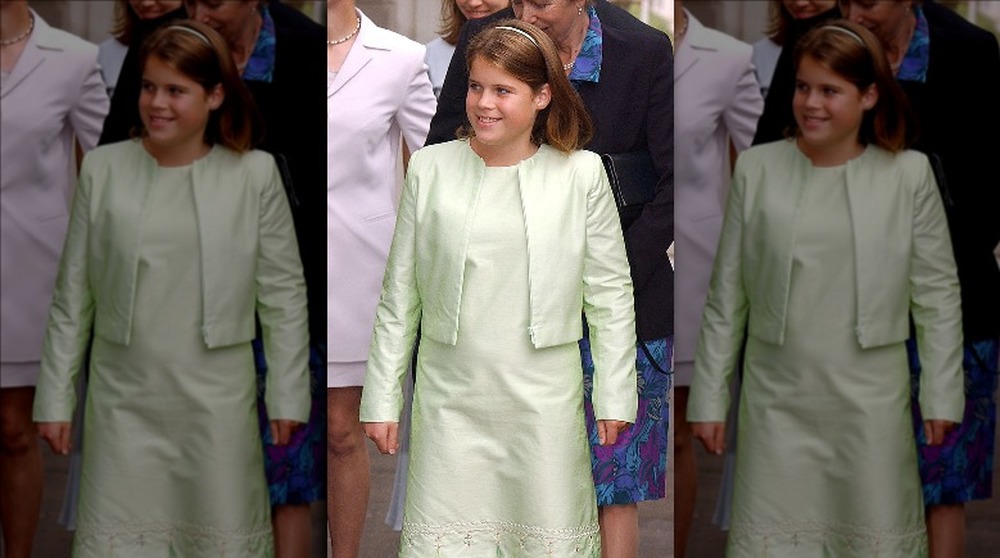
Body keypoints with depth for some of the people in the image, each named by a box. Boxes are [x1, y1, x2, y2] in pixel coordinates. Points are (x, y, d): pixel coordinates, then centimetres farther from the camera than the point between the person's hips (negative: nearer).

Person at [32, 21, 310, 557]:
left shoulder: (254, 175, -5)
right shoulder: (103, 169, -2)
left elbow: (284, 294, 1)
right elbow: (71, 297, 4)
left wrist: (288, 395, 1)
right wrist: (54, 396, 4)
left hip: (217, 399, -1)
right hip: (124, 398, 1)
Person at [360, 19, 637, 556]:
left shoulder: (581, 174, -2)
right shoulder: (430, 168, 1)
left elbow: (610, 293, 4)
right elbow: (398, 296, 6)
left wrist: (615, 396, 3)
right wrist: (381, 398, 5)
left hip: (544, 400, -1)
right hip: (450, 397, 1)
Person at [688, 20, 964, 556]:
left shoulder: (909, 175, -3)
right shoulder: (757, 169, -1)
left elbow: (937, 293, 3)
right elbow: (725, 298, 4)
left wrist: (942, 395, 2)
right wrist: (709, 397, 4)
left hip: (871, 400, -1)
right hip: (778, 399, 1)